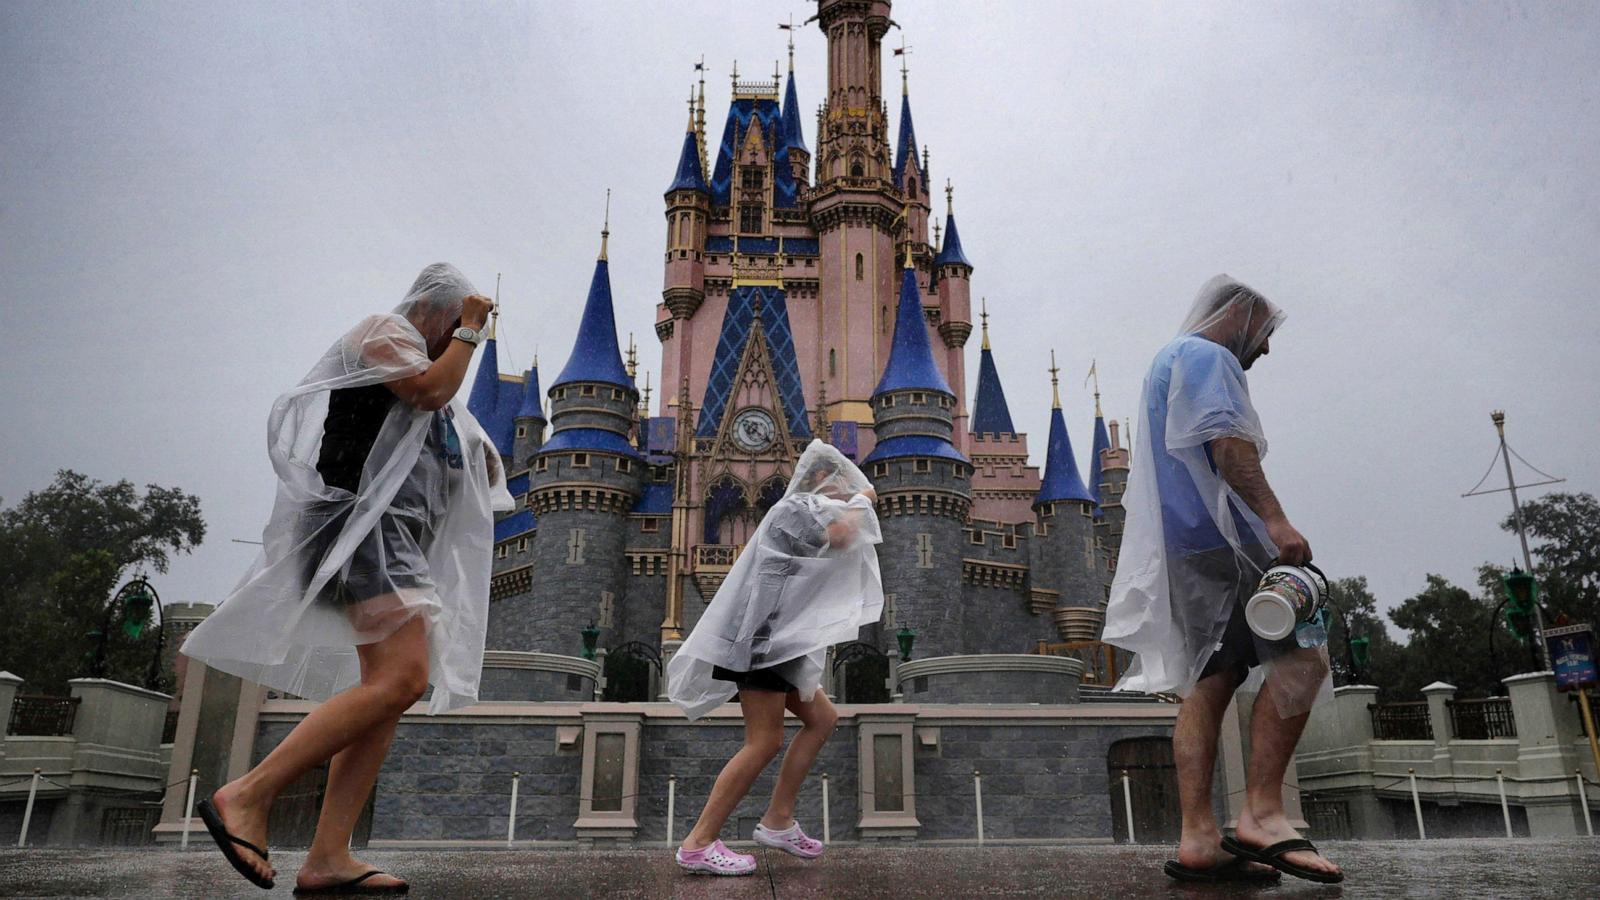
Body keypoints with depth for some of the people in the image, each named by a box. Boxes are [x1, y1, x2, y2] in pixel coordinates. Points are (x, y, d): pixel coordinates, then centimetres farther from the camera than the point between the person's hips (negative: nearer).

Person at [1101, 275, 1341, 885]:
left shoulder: (1168, 361, 33)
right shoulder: (1207, 355, 1)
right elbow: (1225, 439, -16)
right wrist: (1274, 517, -23)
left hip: (1184, 546, 10)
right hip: (1220, 536, -10)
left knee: (1210, 682, 3)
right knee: (1301, 656, -12)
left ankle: (1198, 839, -2)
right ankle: (1262, 812, -18)